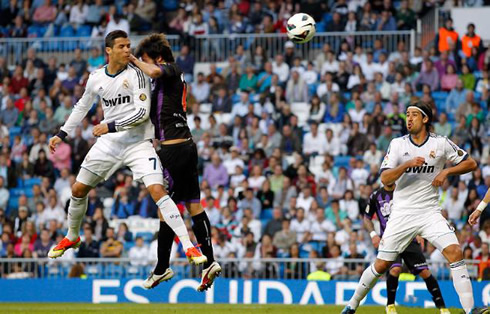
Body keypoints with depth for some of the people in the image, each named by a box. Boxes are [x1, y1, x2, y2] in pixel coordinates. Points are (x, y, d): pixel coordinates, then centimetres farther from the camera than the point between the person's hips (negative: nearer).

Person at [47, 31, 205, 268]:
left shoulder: (136, 74, -13)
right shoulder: (96, 78, 2)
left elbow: (142, 113, -20)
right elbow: (82, 107, 20)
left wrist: (110, 126, -22)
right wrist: (62, 134, 21)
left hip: (138, 143, -5)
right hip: (109, 143, 5)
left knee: (158, 191, -20)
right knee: (78, 190, 9)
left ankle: (188, 247, -20)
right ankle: (72, 238, 36)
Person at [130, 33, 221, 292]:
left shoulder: (171, 69, -9)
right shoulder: (173, 76, 20)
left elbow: (153, 72, -31)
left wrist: (135, 61, -15)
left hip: (174, 148, -10)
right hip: (187, 145, 10)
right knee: (193, 205, 7)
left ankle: (162, 268, 3)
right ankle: (209, 262, 3)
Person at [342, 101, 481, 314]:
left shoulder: (440, 143, 1)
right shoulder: (398, 144, 0)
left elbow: (470, 163, 8)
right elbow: (385, 178, -9)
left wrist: (447, 171, -7)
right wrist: (407, 164, -25)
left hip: (430, 213, 0)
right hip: (402, 214, 0)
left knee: (455, 252, -19)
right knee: (381, 265, 2)